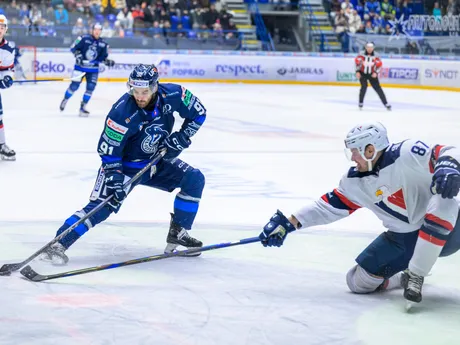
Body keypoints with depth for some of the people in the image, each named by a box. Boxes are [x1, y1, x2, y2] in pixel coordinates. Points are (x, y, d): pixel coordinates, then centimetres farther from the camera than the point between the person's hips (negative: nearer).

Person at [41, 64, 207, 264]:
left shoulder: (172, 95, -19)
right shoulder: (122, 112, -30)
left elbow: (198, 112, -2)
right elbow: (108, 150, -21)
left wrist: (182, 136, -13)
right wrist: (114, 177, -30)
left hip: (156, 161, 5)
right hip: (124, 165, -5)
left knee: (194, 179, -5)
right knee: (102, 205, -21)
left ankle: (178, 233, 5)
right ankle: (59, 244, -21)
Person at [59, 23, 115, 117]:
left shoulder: (103, 44, 1)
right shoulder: (84, 38, -9)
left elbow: (103, 57, 5)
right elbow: (73, 47, -6)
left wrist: (108, 61, -14)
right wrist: (78, 55, -20)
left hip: (93, 69, 3)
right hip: (80, 66, -3)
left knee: (90, 87, -6)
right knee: (74, 86, -3)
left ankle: (83, 107, 7)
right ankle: (65, 100, 24)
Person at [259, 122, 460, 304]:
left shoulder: (407, 154, -20)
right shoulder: (355, 182, 0)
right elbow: (327, 207, 6)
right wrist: (287, 224, 3)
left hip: (443, 229, -6)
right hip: (402, 238, 6)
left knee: (443, 202, -40)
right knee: (359, 281, -1)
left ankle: (415, 276, -28)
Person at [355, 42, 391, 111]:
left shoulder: (375, 56, -10)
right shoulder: (362, 54, -12)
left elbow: (379, 64, -7)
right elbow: (357, 61, -9)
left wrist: (375, 72, -19)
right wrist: (357, 71, -16)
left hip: (372, 74, 1)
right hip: (362, 73, -1)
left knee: (378, 88, -3)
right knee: (364, 86, -20)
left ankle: (386, 104, 2)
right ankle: (360, 103, -2)